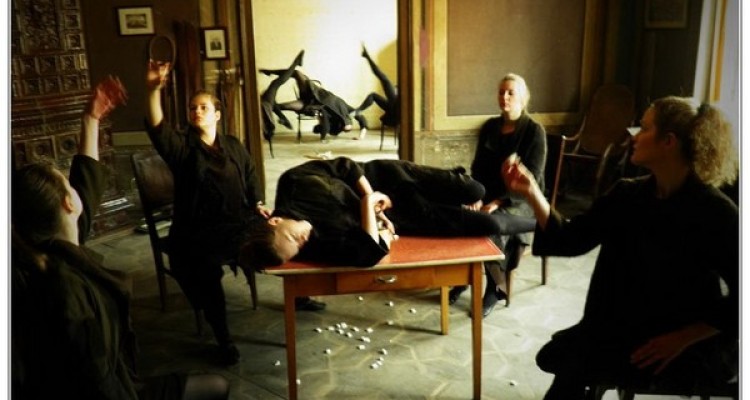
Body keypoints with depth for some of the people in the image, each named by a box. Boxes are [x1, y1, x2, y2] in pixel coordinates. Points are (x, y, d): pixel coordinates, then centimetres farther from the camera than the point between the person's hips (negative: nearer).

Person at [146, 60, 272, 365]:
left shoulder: (233, 146, 14)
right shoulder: (182, 147, 1)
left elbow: (251, 177, 22)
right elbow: (158, 128, -19)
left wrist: (258, 204, 3)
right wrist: (154, 90, -34)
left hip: (238, 223, 3)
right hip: (198, 231, -3)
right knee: (204, 270, -32)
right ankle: (223, 340, -17)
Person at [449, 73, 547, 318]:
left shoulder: (534, 131, -8)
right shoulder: (490, 127, 9)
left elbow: (531, 178, -14)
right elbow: (478, 167, 8)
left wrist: (499, 202, -22)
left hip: (522, 201, -5)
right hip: (490, 195, 5)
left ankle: (496, 288, -13)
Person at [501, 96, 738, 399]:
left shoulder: (715, 213, -17)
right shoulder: (628, 195, -1)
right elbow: (571, 240, -3)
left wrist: (682, 339, -18)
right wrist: (532, 192, -14)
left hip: (695, 349, -5)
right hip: (630, 329, 5)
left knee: (576, 364, -17)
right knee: (555, 355, -12)